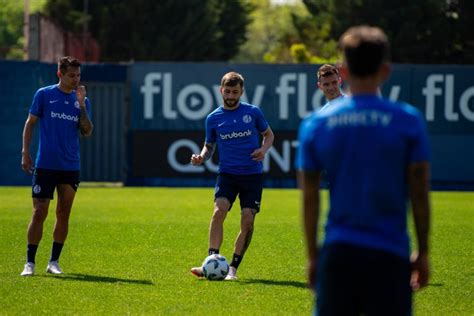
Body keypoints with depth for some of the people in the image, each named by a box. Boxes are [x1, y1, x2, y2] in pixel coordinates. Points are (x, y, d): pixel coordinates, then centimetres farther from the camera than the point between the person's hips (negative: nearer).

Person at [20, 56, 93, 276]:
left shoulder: (82, 100, 8)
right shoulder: (44, 95, 0)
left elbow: (87, 132, 1)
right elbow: (30, 123, 4)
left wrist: (82, 105, -9)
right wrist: (25, 152, -2)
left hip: (71, 167, 3)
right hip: (45, 165, -3)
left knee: (64, 214, 5)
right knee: (39, 213, -6)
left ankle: (54, 261, 14)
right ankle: (30, 262, -1)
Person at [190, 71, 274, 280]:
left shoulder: (253, 112, 1)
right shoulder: (213, 118, 4)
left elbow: (269, 134, 14)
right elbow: (209, 146, 16)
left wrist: (263, 149, -7)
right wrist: (202, 157, -7)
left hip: (252, 174, 0)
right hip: (227, 173, 0)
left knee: (248, 221, -7)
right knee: (219, 211, -22)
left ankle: (233, 268, 4)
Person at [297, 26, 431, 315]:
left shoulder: (315, 124, 3)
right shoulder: (408, 120, -4)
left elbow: (309, 198, 6)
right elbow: (420, 193, -1)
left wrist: (313, 256, 14)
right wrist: (423, 252, 8)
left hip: (337, 252, 2)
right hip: (389, 257, -2)